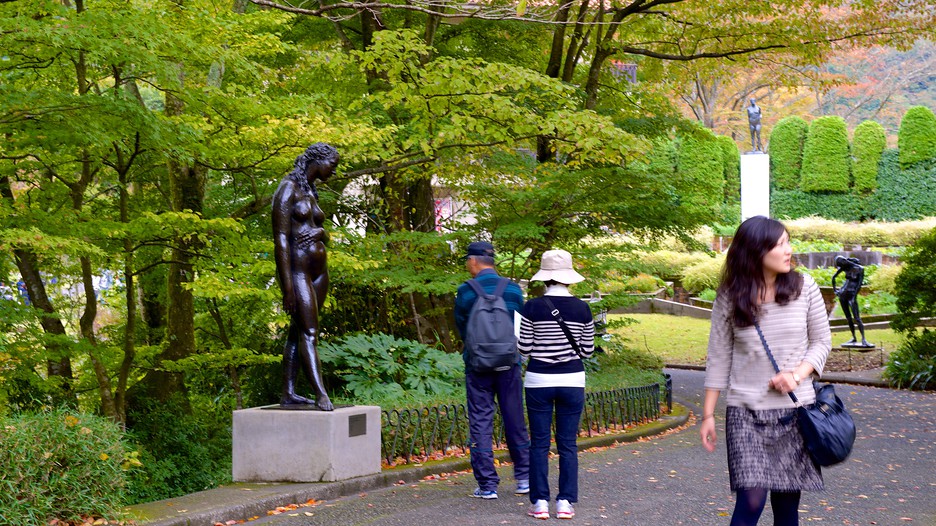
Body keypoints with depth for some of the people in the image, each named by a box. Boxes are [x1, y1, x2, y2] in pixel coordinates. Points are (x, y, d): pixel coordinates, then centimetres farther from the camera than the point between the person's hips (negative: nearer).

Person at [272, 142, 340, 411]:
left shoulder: (311, 192, 17)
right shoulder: (288, 189, -9)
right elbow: (280, 240, -15)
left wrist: (320, 232, 5)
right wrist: (287, 287, -20)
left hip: (318, 271, 9)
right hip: (297, 270, -9)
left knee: (297, 332, 7)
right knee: (309, 334, -14)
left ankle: (288, 393, 9)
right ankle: (321, 394, -22)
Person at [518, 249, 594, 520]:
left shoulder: (532, 307, -8)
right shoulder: (581, 308, -3)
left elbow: (524, 349, -5)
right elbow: (587, 350, 2)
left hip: (539, 381, -1)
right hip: (572, 380, 1)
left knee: (539, 444, 7)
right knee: (568, 444, 8)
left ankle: (540, 503, 7)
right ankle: (565, 502, 7)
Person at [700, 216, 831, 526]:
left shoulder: (804, 288, -1)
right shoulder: (730, 298, -4)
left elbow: (822, 342, 6)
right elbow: (719, 358, 2)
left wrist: (797, 374, -12)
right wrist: (708, 414, 2)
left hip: (796, 410, 2)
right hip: (746, 413, -1)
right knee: (751, 501, -13)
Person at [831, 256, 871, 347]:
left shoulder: (860, 269, -11)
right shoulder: (845, 267, 4)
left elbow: (859, 285, -15)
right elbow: (833, 277, 17)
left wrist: (854, 297, -19)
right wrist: (834, 289, 16)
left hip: (851, 295, -5)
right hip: (842, 294, 5)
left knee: (856, 318, -12)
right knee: (848, 317, 9)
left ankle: (863, 339, -14)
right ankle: (854, 338, 17)